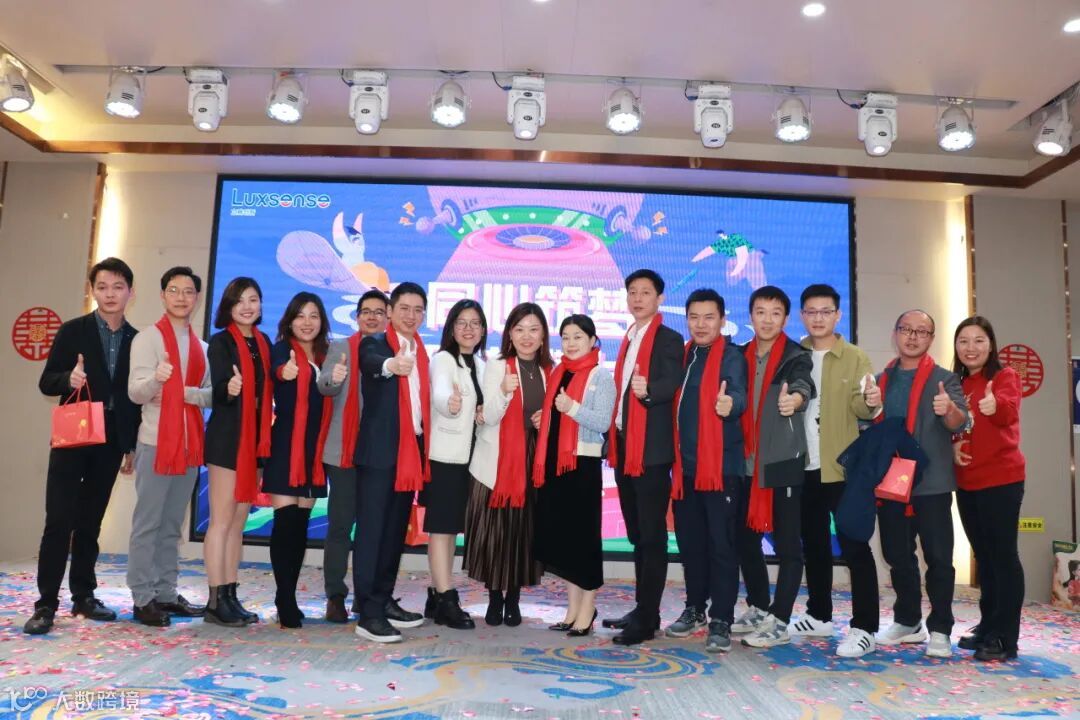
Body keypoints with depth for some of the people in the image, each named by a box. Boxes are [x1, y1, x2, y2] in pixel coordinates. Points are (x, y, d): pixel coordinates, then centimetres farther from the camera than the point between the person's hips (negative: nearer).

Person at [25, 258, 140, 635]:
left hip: (111, 442, 2)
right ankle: (46, 603, 2)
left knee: (90, 523, 10)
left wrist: (133, 446, 7)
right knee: (59, 521, -4)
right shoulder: (73, 331, 0)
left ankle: (83, 596, 18)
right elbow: (46, 382, 0)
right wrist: (69, 379, -23)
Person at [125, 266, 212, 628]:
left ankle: (166, 594, 18)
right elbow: (135, 393, -13)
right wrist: (156, 378, -33)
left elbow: (210, 394, 12)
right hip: (156, 442, -5)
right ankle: (143, 598, 7)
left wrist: (181, 391, -7)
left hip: (190, 443, 6)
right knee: (147, 523, 0)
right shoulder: (147, 338, -3)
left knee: (172, 524, 11)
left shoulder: (201, 346, 13)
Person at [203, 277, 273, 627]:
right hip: (227, 439, -6)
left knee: (239, 522, 10)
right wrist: (229, 388, -36)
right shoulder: (221, 341, -4)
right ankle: (216, 601, 3)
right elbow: (217, 391, -14)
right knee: (221, 521, -3)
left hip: (255, 439, 6)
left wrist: (266, 443, 4)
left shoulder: (264, 343, 12)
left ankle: (231, 596, 16)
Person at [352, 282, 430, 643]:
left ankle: (384, 601, 24)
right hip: (380, 451, -7)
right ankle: (368, 613, -1)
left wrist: (423, 452, 7)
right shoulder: (374, 343, -4)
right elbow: (372, 362, -28)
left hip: (411, 450, 7)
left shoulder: (422, 353, 15)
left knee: (396, 530, 13)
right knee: (371, 530, -4)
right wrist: (391, 365, -51)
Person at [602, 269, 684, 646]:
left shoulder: (669, 339, -5)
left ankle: (646, 618, 2)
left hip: (651, 449, -8)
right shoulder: (628, 339, 19)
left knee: (652, 535, -4)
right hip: (624, 447, 8)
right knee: (637, 534, 15)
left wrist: (647, 390, -39)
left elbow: (672, 384, -19)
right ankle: (643, 609, 25)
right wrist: (612, 439, 15)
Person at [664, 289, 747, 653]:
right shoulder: (682, 356, 14)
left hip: (720, 464, -6)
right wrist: (674, 456, 5)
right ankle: (695, 608, 29)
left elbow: (738, 394, -22)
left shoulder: (731, 355, -5)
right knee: (690, 541, 14)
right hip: (685, 465, 6)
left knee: (722, 543, -3)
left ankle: (721, 621, 5)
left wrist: (730, 403, -46)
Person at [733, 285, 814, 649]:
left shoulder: (796, 357, -4)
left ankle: (779, 622, 8)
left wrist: (794, 399, -47)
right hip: (746, 462, 6)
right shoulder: (741, 357, 11)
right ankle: (758, 608, 29)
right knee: (745, 537, 13)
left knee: (787, 545, 0)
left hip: (783, 461, -5)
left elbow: (803, 386, -25)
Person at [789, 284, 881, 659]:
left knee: (854, 545, -3)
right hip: (803, 465, 5)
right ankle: (819, 616, 28)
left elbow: (859, 406, -11)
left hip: (842, 466, -4)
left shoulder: (855, 358, -1)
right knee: (813, 543, 14)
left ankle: (864, 628, 2)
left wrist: (870, 403, -31)